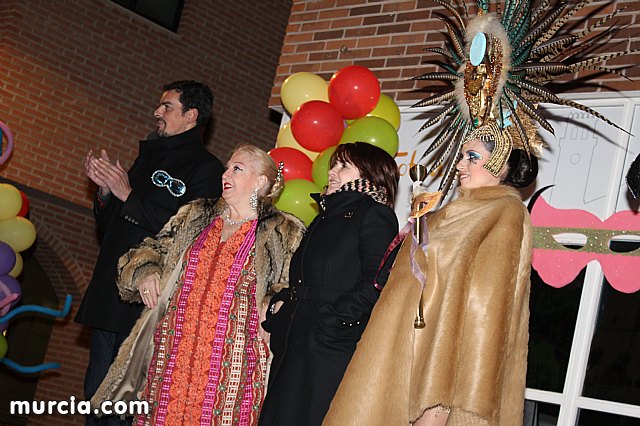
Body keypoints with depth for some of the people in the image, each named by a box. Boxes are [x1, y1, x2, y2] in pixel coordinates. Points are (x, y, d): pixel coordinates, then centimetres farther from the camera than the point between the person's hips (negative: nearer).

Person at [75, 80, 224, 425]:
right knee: (96, 392, 12)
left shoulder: (206, 169, -6)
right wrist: (105, 190, 1)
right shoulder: (149, 156, 18)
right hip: (109, 294, 8)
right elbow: (107, 224, 22)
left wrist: (129, 195, -16)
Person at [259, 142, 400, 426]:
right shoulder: (326, 218, 24)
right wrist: (280, 302, 9)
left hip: (333, 349, -8)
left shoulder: (375, 215, -3)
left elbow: (377, 282, -15)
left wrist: (331, 318, -18)